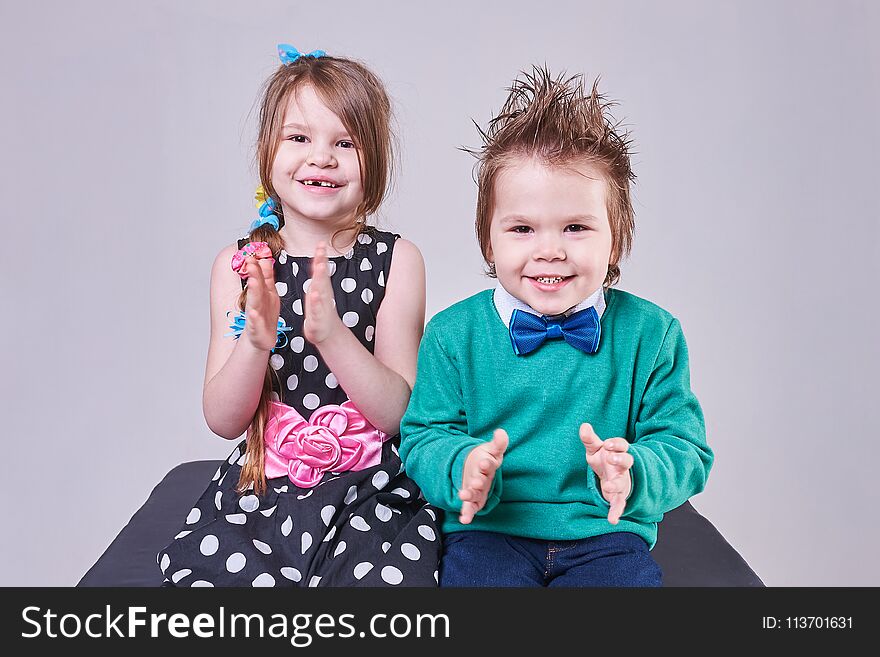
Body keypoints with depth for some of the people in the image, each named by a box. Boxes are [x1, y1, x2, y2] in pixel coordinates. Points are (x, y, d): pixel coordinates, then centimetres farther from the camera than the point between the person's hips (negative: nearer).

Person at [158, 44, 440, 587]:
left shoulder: (397, 261, -3)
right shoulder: (240, 265, 2)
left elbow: (397, 413, -9)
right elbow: (223, 421, -1)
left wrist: (331, 332, -25)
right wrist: (256, 339, -21)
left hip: (372, 497, -1)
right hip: (261, 488, 2)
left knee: (389, 577, -27)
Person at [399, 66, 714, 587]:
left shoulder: (650, 334, 1)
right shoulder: (455, 334, 1)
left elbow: (685, 450, 1)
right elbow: (423, 435, 3)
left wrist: (633, 474, -22)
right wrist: (462, 468, -20)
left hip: (605, 533, 1)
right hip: (489, 530, 0)